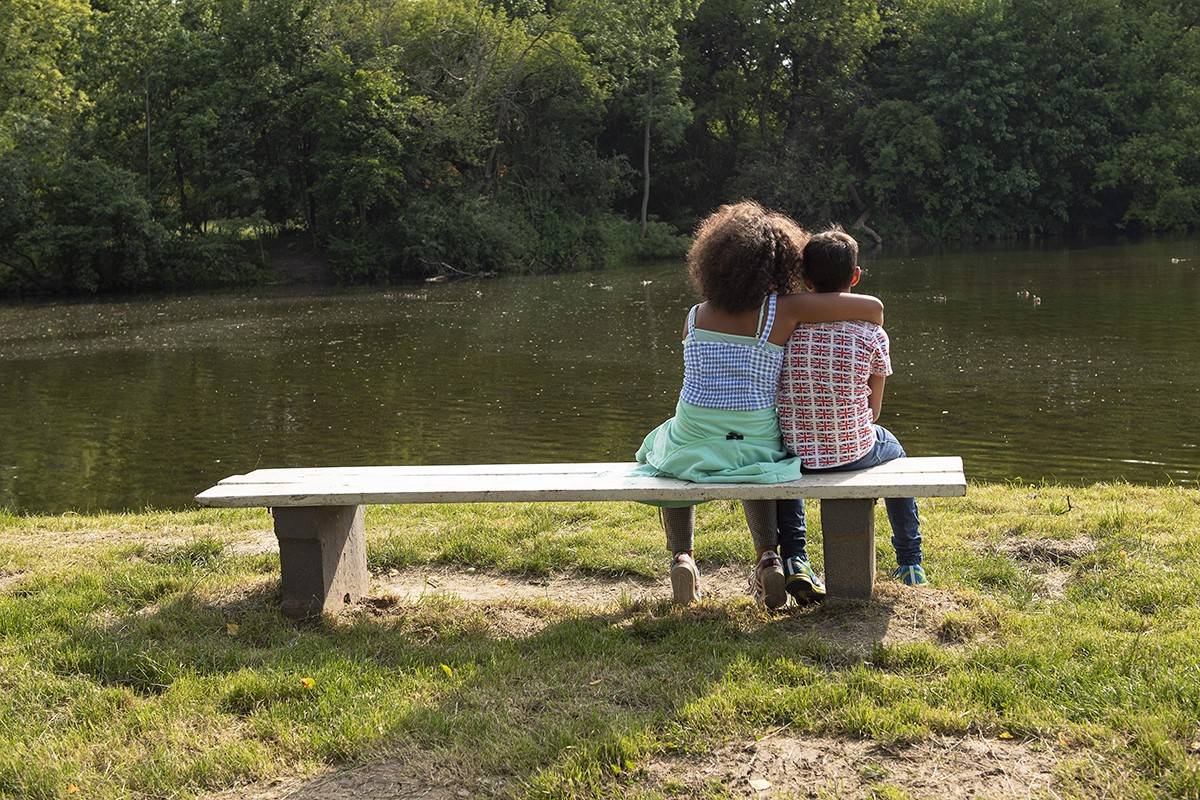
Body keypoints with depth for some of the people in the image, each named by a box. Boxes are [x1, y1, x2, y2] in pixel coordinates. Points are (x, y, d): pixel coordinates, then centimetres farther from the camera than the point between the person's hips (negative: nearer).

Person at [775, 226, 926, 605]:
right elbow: (873, 407, 1)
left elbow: (778, 395, 4)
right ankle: (910, 563, 40)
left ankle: (793, 557, 23)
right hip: (854, 453, 0)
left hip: (797, 453, 1)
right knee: (891, 448, 35)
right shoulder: (871, 333, -9)